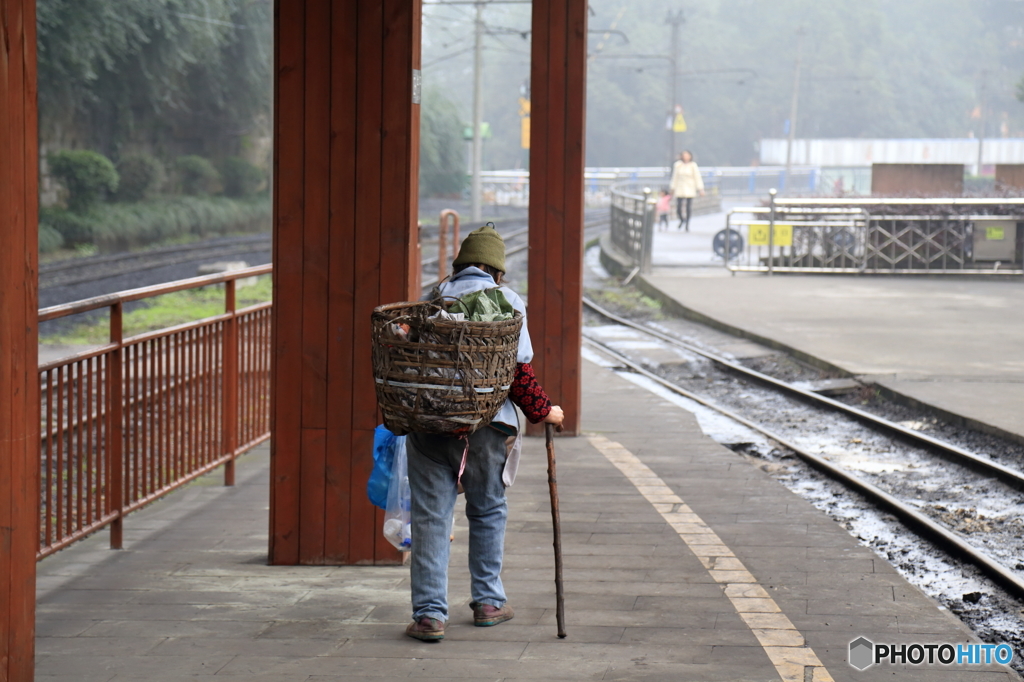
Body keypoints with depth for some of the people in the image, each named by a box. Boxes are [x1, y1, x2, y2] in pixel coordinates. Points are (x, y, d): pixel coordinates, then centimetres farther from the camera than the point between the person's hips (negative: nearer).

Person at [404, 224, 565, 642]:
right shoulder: (506, 302, 0)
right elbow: (518, 372, -4)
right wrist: (543, 412, 9)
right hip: (484, 423, -1)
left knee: (431, 518, 2)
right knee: (488, 512, 17)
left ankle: (429, 613, -4)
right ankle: (488, 602, 25)